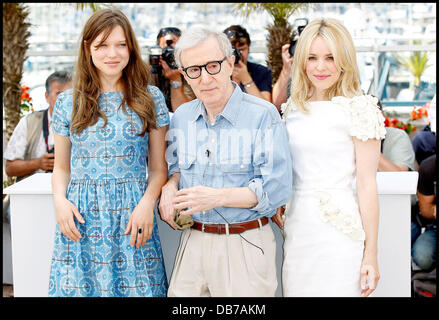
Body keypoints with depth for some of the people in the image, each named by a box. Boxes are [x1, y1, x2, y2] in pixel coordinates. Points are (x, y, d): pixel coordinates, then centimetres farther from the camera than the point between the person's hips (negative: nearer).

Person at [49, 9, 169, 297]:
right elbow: (62, 168, 13)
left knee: (136, 288, -1)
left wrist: (147, 202, -12)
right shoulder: (68, 102, 8)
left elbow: (159, 168, 5)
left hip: (132, 215, -1)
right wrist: (60, 200, -6)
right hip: (79, 218, 1)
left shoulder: (150, 98, 4)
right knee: (77, 287, 2)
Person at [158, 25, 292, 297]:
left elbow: (277, 189, -16)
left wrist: (218, 197, -24)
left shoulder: (263, 116, -11)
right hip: (193, 242, 5)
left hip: (245, 246, -5)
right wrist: (170, 186, 0)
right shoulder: (181, 116, 8)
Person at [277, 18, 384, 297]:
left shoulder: (359, 109, -8)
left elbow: (367, 185, -9)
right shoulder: (293, 108, 10)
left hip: (339, 230, -6)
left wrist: (371, 253, -10)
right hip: (297, 229, 6)